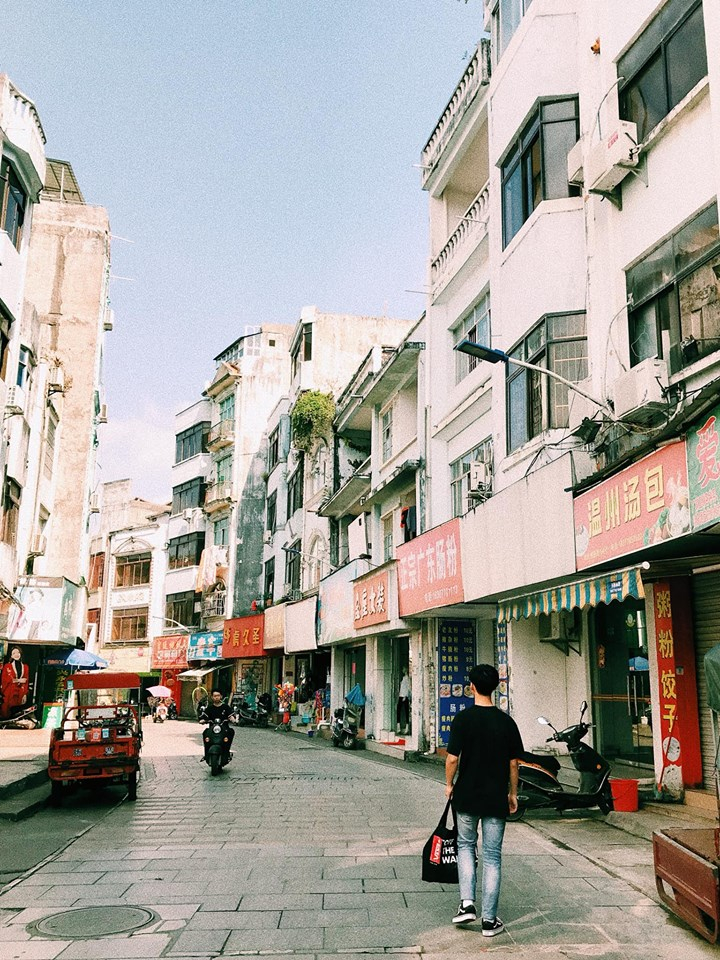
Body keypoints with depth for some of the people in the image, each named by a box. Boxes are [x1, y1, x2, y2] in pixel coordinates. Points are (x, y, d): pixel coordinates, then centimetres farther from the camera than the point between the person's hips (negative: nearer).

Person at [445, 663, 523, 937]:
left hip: (467, 796, -1)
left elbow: (452, 758, -12)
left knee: (465, 845, 20)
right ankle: (489, 920, 12)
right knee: (492, 856, 9)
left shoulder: (463, 718, -12)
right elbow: (513, 763, 1)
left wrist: (449, 784, 5)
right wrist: (513, 793, 14)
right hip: (496, 798, 1)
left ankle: (467, 903, 8)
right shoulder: (507, 722, -4)